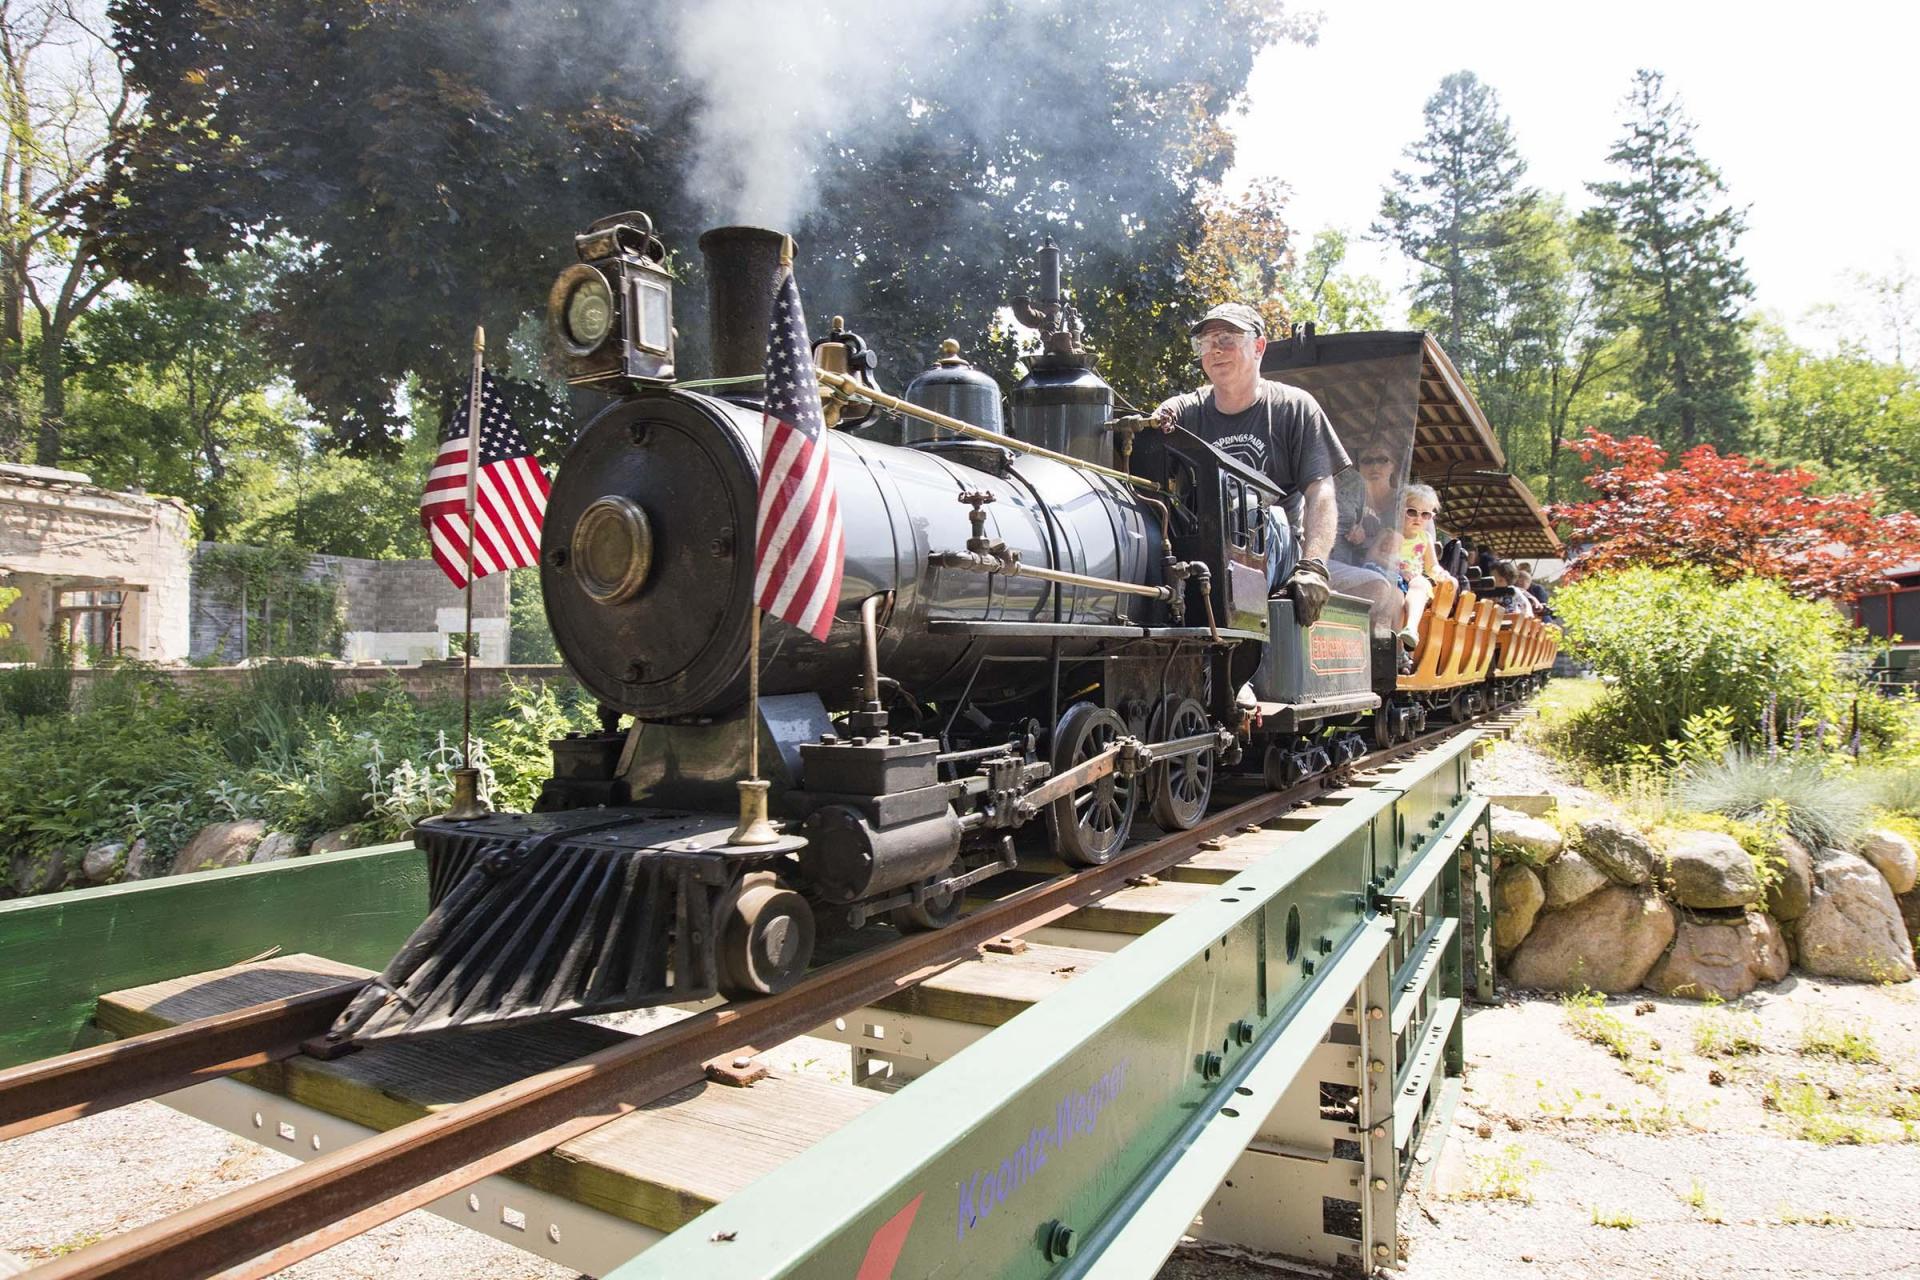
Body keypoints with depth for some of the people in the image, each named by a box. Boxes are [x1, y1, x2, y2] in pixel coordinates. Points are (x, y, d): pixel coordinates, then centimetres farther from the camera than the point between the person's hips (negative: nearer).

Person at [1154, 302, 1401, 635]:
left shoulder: (1295, 407, 4)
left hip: (1284, 560, 0)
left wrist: (1312, 567, -23)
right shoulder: (1183, 412, 6)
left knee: (1378, 592, -19)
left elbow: (1320, 494, -6)